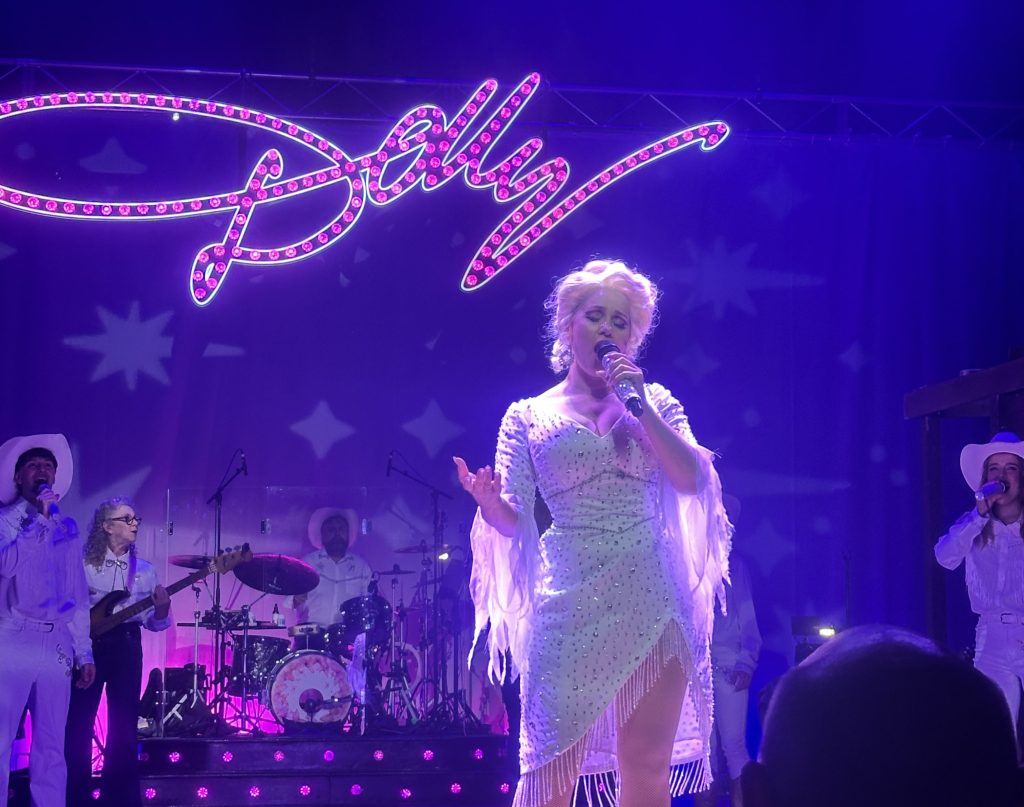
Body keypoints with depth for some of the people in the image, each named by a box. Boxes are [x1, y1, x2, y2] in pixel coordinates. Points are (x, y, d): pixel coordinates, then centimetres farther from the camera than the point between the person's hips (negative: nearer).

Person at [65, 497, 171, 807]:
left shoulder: (144, 569, 10)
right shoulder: (82, 563, 1)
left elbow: (153, 621, 9)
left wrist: (162, 606, -12)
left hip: (126, 647, 2)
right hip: (86, 645, -2)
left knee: (124, 729, 1)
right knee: (77, 725, -3)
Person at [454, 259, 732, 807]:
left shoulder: (654, 401, 12)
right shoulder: (528, 418, 8)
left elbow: (693, 480, -3)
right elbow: (513, 522, 3)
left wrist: (638, 406, -9)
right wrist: (490, 502, -20)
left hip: (653, 603, 2)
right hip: (570, 608, -1)